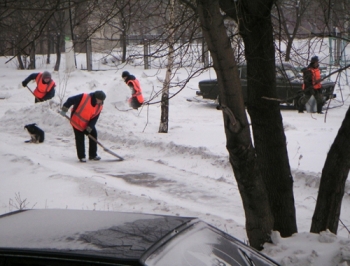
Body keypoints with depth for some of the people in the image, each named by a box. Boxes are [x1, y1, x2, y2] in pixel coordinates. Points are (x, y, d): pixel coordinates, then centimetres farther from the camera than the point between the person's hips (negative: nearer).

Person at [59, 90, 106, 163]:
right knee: (80, 139, -3)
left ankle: (93, 155, 17)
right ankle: (81, 156, 9)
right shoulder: (84, 97, -24)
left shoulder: (99, 107, -9)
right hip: (76, 121, -5)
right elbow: (70, 100, -19)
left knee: (93, 135, 3)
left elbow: (95, 118, -9)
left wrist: (89, 127, -20)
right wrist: (64, 109, -22)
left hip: (88, 124, 5)